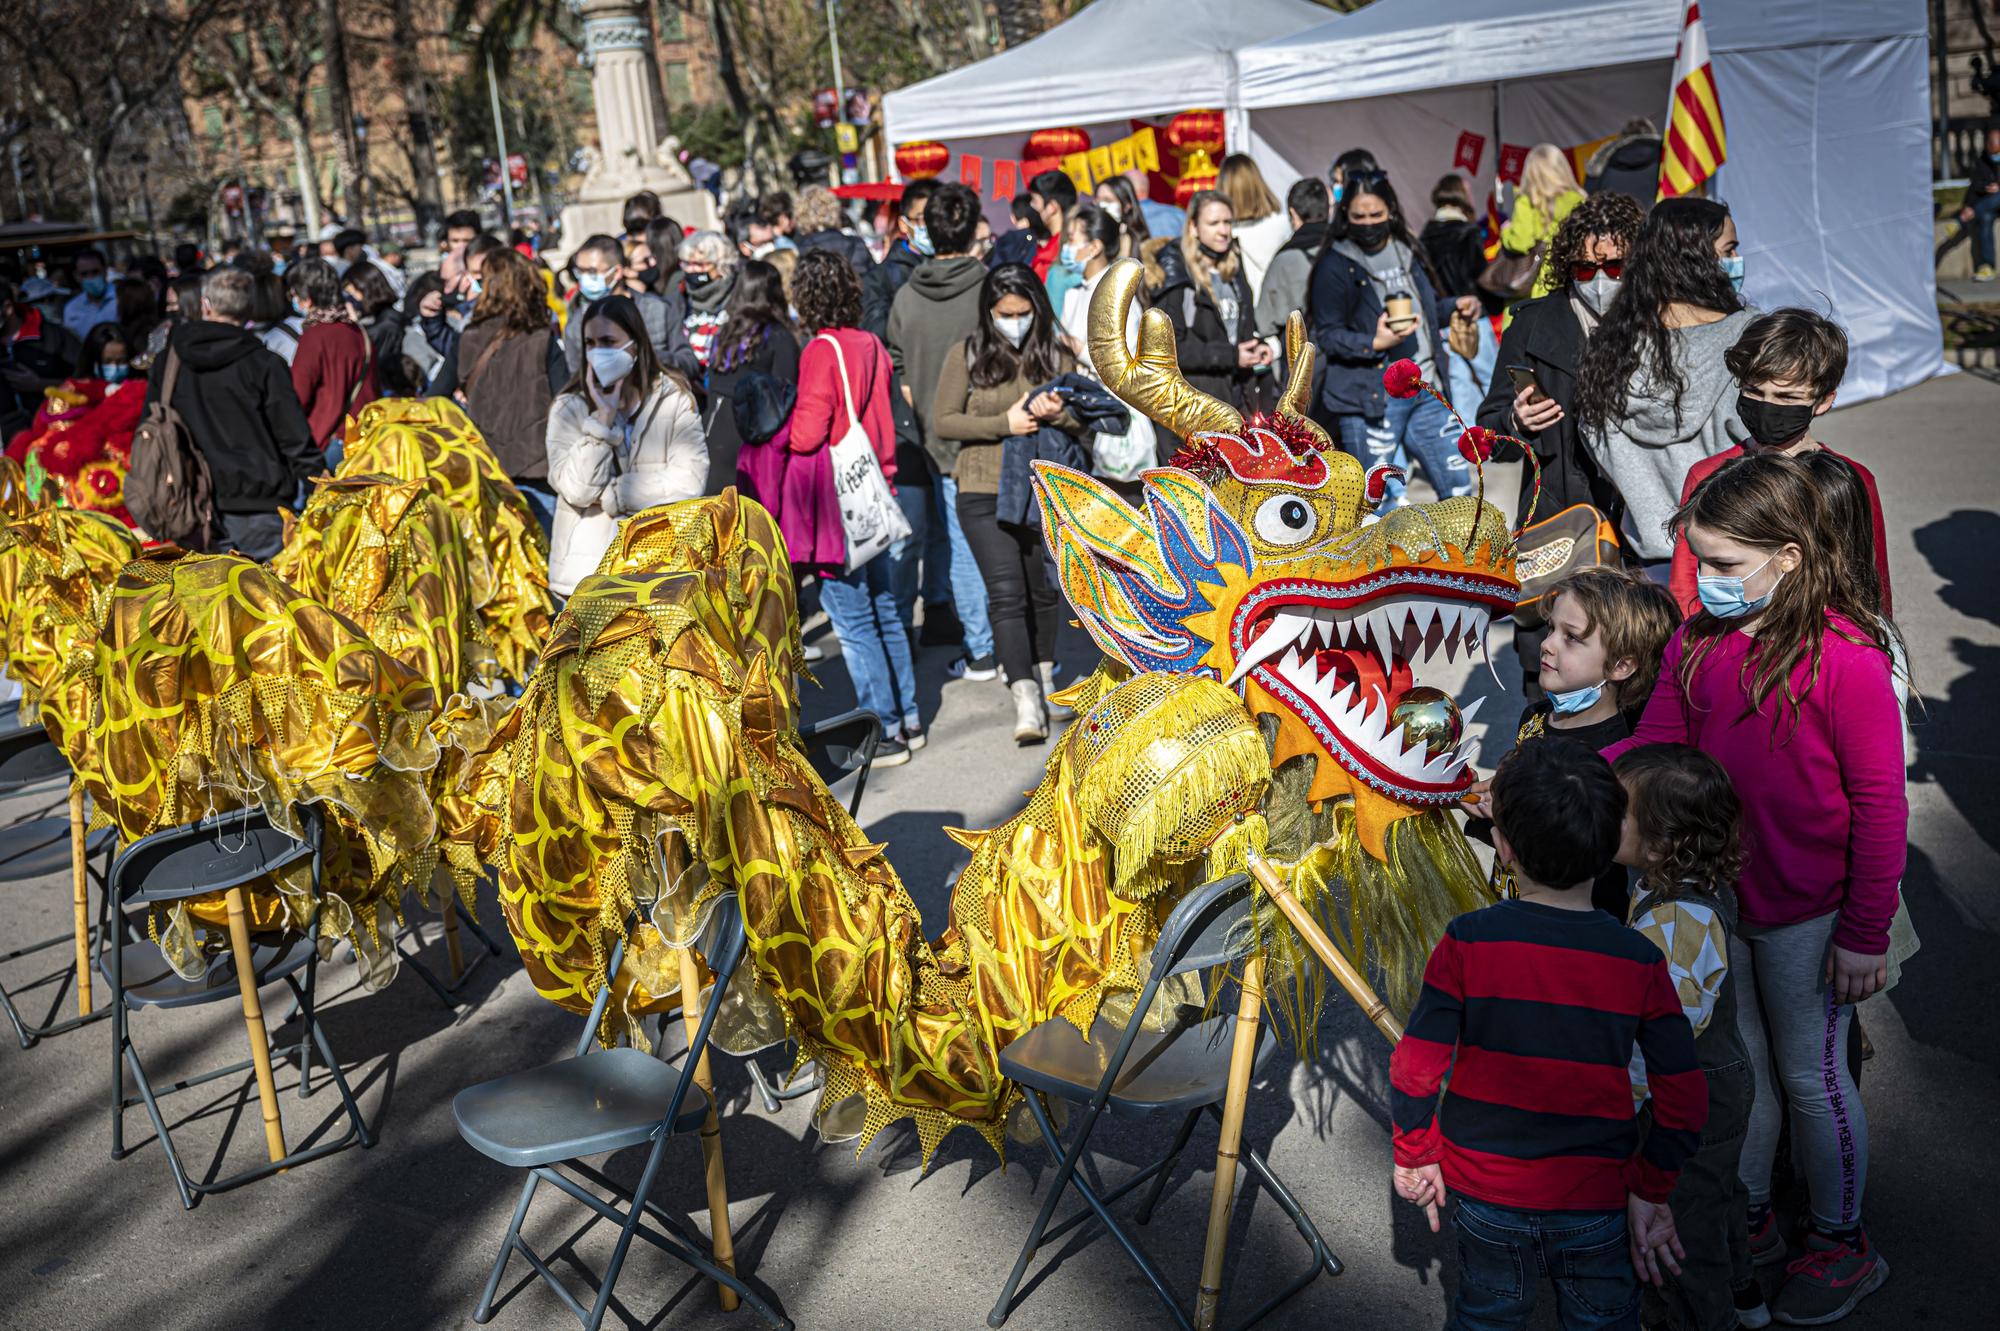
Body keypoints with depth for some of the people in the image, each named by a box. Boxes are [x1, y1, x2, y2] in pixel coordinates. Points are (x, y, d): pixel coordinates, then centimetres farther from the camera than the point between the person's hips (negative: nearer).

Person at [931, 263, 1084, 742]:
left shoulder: (1057, 356, 3)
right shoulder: (966, 354, -1)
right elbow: (942, 421, -4)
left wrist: (1060, 414, -17)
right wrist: (1005, 423, -14)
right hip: (984, 493, -2)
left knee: (1043, 589, 14)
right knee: (1006, 592, -12)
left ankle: (1042, 673, 37)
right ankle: (1027, 701, -13)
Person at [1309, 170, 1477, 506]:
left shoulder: (1405, 251, 12)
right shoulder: (1336, 266, -8)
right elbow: (1327, 335, -10)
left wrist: (1456, 306, 7)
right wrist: (1374, 344, -25)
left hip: (1425, 391, 6)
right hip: (1372, 400, -6)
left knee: (1458, 485, 10)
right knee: (1383, 499, -1)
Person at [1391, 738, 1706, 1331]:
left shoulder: (1467, 942, -17)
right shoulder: (1639, 961, -13)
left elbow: (1414, 1069, -16)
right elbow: (1684, 1100, -10)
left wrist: (1415, 1155, 0)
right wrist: (1649, 1190, 4)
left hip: (1484, 1192, 0)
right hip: (1598, 1204, 1)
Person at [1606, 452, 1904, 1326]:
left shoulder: (1844, 656, -20)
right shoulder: (1698, 641, -2)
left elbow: (1879, 803, -16)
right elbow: (1655, 747, 0)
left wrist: (1866, 933, -12)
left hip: (1804, 914, -5)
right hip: (1715, 896, 5)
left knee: (1809, 1072, 11)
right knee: (1737, 1062, 19)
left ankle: (1843, 1246, 34)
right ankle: (1750, 1222, 40)